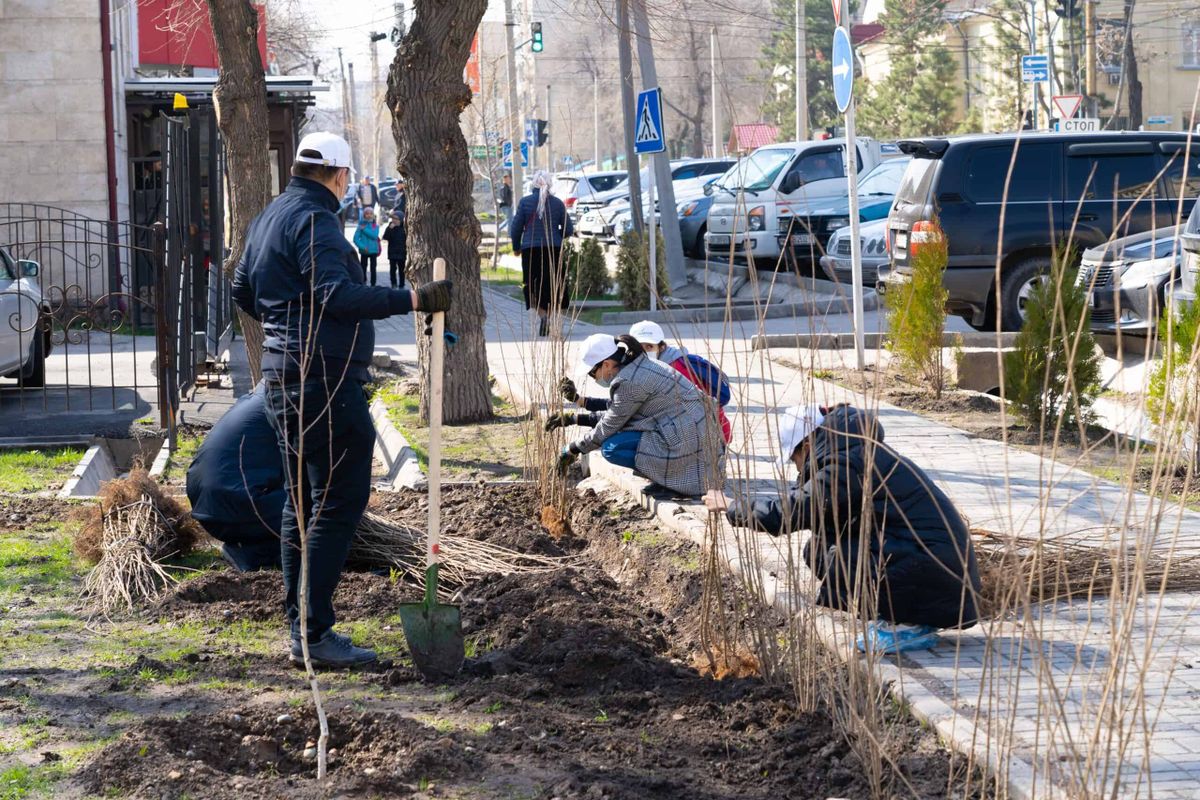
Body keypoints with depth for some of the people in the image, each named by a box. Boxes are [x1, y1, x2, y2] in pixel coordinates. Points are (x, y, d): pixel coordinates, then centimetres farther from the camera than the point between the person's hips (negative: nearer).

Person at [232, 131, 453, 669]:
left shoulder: (269, 218, 17)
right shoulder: (314, 221, -15)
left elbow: (243, 290, 27)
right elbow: (338, 295, -28)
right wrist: (411, 300, -30)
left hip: (284, 377, 11)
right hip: (324, 380, -11)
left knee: (303, 500, 15)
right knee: (339, 501, -9)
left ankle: (299, 624, 20)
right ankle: (313, 633, -11)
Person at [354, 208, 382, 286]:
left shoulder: (376, 226, 2)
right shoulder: (361, 225, -3)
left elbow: (374, 235, -15)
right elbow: (356, 238, -8)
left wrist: (365, 229, -16)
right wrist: (362, 246, -20)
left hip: (373, 250, 1)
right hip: (364, 251, -1)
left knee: (373, 269, 4)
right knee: (363, 269, 3)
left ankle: (373, 285, 11)